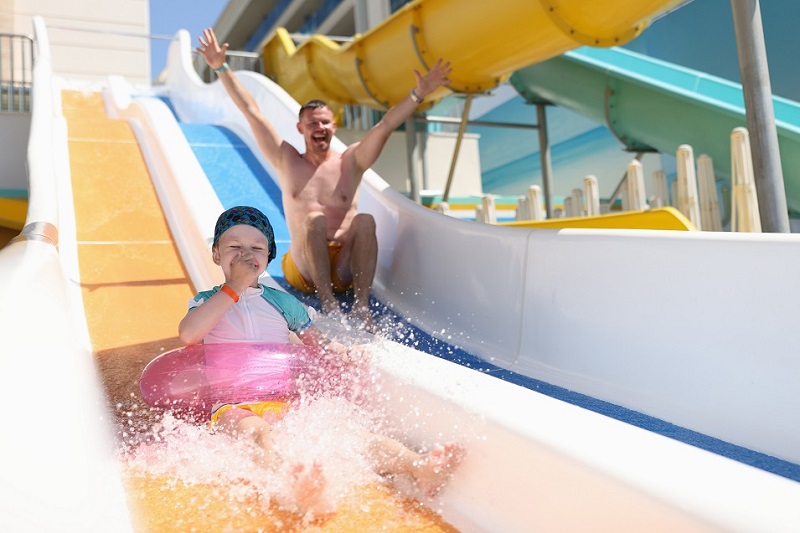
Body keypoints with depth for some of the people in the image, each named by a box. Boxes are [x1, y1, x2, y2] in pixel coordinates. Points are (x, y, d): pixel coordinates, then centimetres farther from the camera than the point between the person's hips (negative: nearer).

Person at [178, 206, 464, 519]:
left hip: (286, 402, 3)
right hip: (233, 406, -2)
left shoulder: (281, 302, 18)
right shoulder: (207, 301, 12)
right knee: (256, 430, -38)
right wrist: (235, 286, -8)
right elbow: (188, 334, -11)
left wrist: (344, 354, -5)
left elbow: (319, 343, 18)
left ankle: (418, 466, -48)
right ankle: (298, 485, -70)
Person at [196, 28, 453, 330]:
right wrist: (221, 68, 4)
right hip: (303, 270, 0)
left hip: (346, 268, 0)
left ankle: (361, 306, -32)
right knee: (314, 220, -28)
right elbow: (251, 112, 6)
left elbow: (385, 125, -2)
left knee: (365, 220, -27)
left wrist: (419, 93, -12)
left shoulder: (351, 162, 7)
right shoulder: (287, 161, 9)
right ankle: (327, 303, -30)